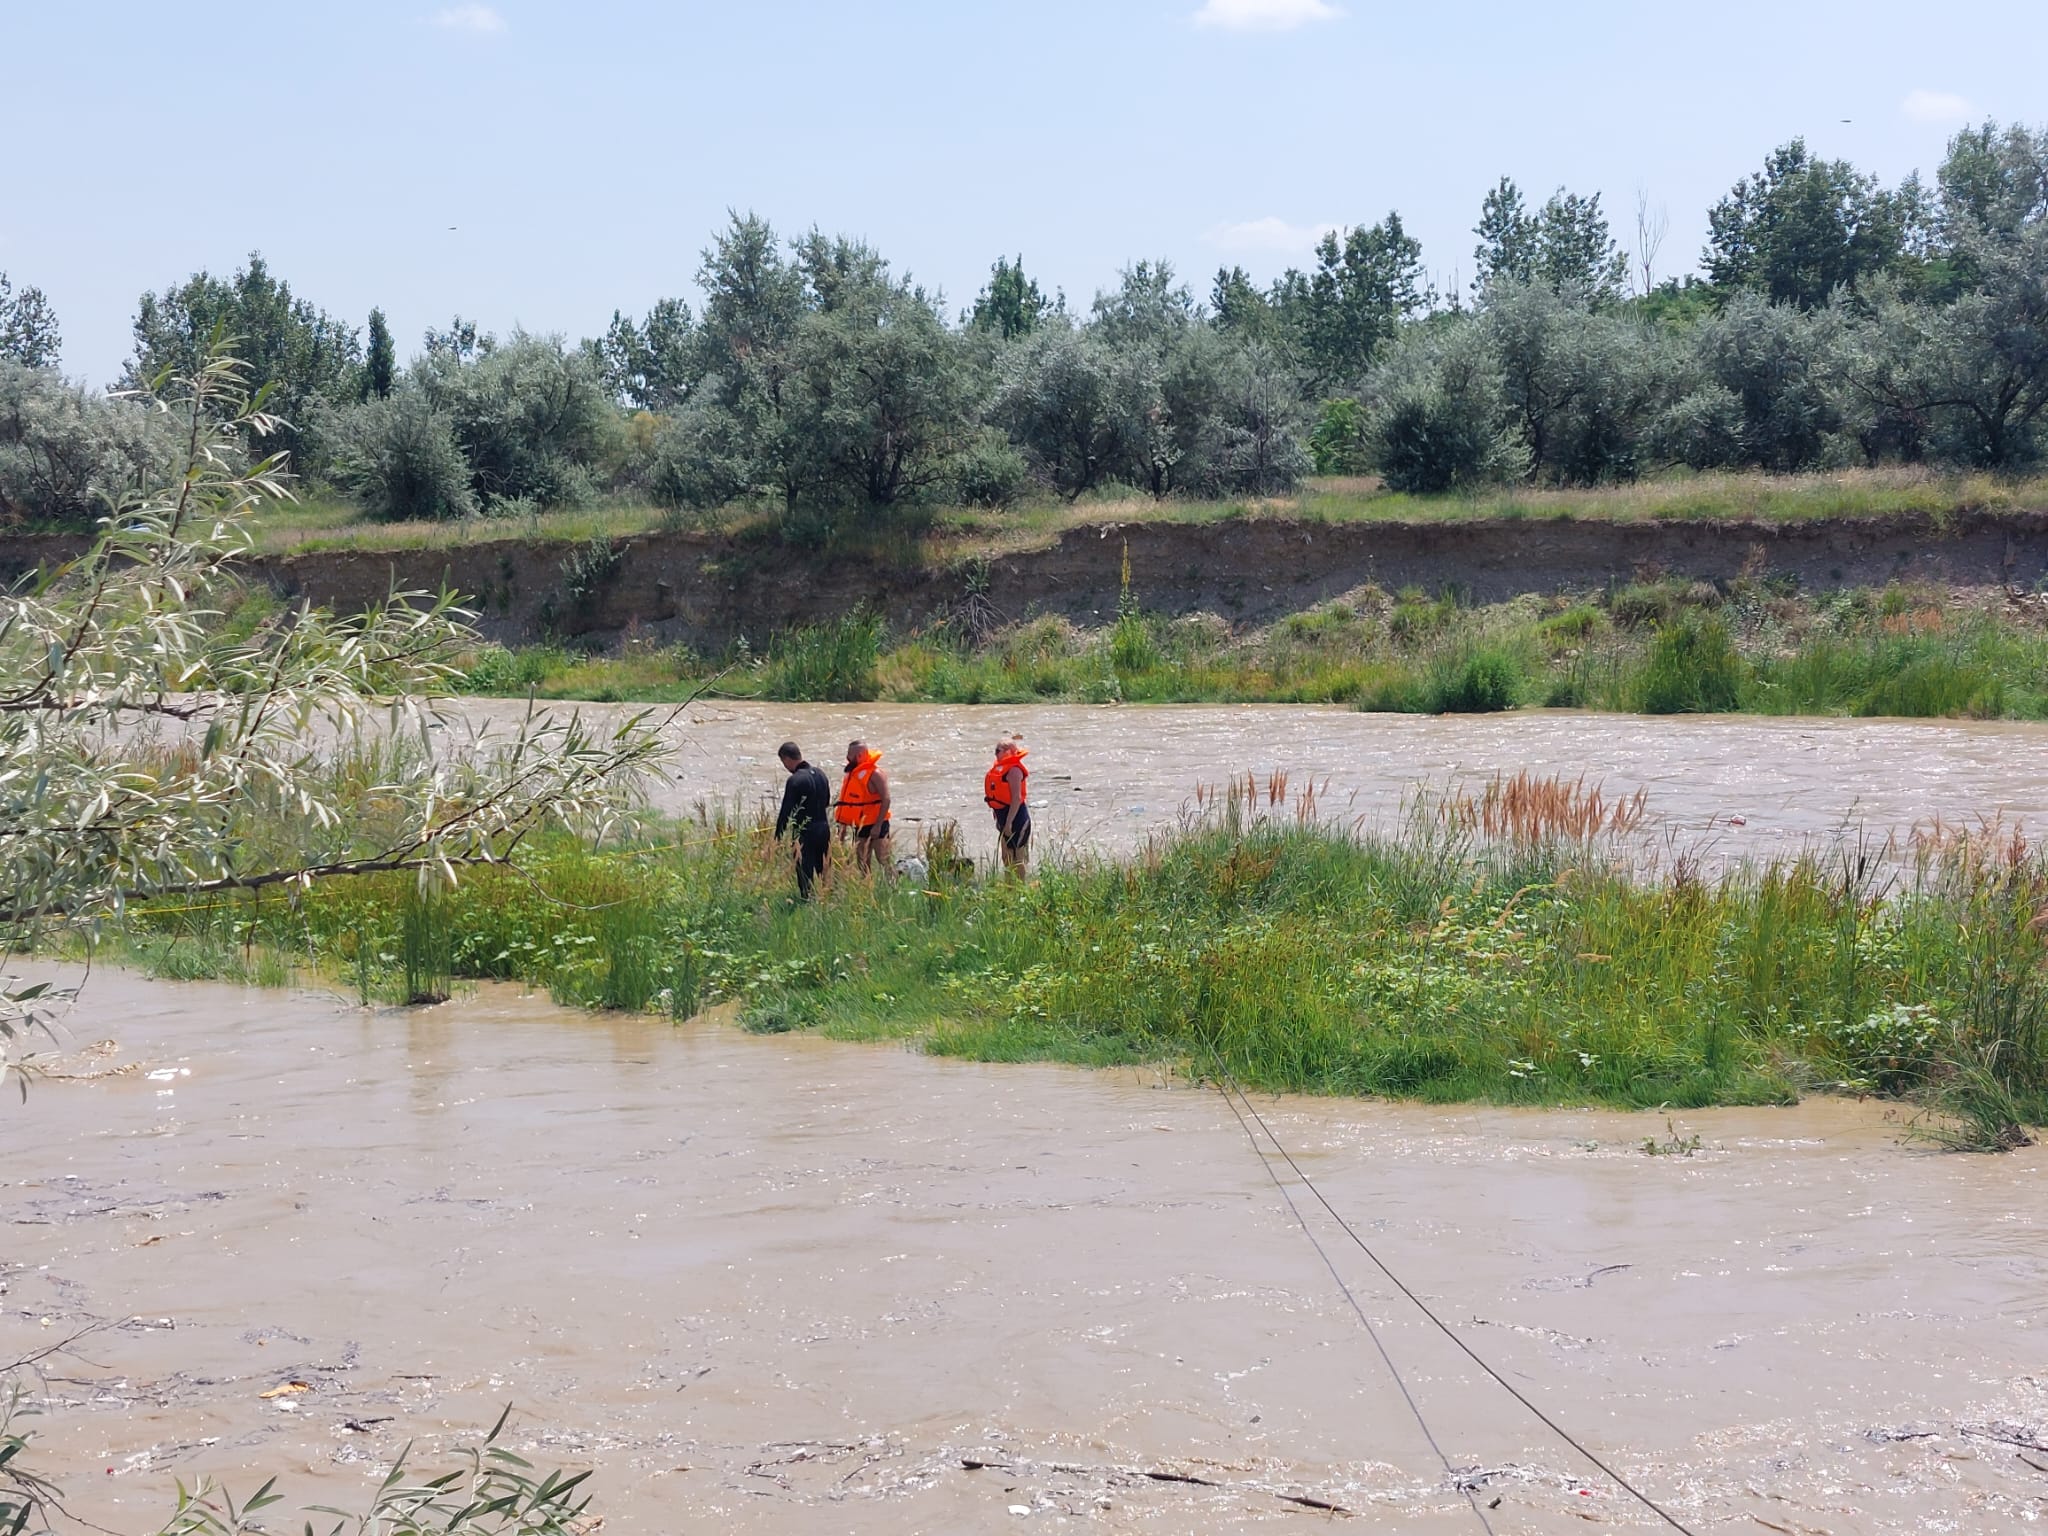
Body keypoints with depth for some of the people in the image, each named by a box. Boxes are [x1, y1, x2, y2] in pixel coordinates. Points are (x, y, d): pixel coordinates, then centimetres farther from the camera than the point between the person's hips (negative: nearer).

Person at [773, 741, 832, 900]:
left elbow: (786, 810, -16)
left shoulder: (795, 781, -17)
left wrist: (778, 835, -9)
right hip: (824, 828, 7)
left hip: (805, 832, -7)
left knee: (804, 872, -1)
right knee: (823, 870, 14)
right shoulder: (820, 774, 6)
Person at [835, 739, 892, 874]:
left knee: (884, 861, -8)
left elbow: (886, 799, -20)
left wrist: (878, 826, -23)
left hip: (876, 825, -8)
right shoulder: (852, 773, 10)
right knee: (862, 864, 10)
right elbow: (847, 802, 15)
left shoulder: (874, 773, -15)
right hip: (860, 826, 8)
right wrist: (843, 824, 12)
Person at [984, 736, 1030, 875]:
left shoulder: (1014, 770, -18)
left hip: (1015, 817, -10)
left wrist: (1009, 822, -24)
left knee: (1016, 859, -5)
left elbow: (1017, 798, -23)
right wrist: (1000, 821, 22)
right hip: (1003, 816, 10)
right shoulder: (1000, 768, 12)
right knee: (1008, 859, 18)